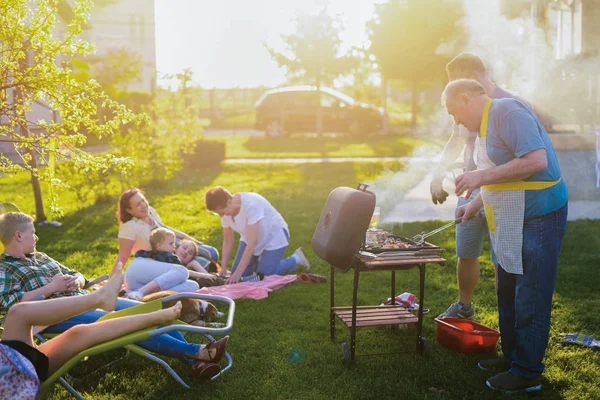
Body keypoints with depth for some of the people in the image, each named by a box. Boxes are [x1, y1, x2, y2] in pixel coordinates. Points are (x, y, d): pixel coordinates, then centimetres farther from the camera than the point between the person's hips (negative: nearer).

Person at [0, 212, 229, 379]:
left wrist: (76, 281, 1)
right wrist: (50, 288, -14)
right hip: (57, 314, -8)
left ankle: (195, 361, -16)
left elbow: (77, 276, 26)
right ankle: (197, 351, -31)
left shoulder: (41, 258, 24)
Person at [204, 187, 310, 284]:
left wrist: (238, 272, -38)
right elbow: (227, 241, -6)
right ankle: (260, 261, 25)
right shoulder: (225, 211, -14)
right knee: (236, 274, -2)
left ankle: (296, 259, 7)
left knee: (264, 275, -16)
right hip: (250, 238, 7)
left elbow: (253, 242, -37)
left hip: (274, 236, -6)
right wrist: (223, 268, -16)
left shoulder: (251, 204, -36)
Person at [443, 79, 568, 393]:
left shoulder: (508, 113, -17)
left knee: (530, 300, -1)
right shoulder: (484, 126, 13)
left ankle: (527, 373, 11)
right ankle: (512, 356, 33)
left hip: (536, 219, -10)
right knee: (507, 296, 19)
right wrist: (474, 205, 14)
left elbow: (536, 160, -28)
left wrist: (482, 176, -24)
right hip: (508, 225, 10)